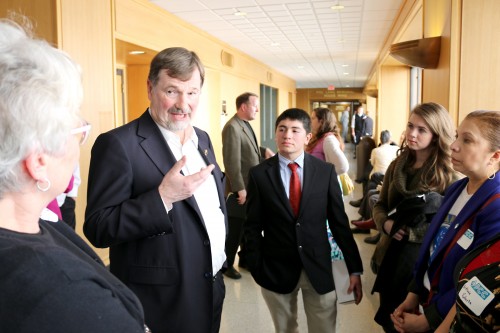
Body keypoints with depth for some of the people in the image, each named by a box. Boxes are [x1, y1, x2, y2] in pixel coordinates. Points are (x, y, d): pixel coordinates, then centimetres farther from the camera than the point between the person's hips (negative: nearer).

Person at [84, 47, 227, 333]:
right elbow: (97, 228, -20)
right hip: (162, 302, -6)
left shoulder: (202, 139, 6)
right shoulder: (119, 144, -17)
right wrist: (163, 197, -29)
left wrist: (222, 253, 12)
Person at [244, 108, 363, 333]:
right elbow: (253, 227, -2)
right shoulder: (259, 174, -5)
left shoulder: (326, 171, -3)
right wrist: (257, 270, -4)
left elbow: (339, 222, 1)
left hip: (318, 267, 1)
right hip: (276, 270, 0)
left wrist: (354, 268, 1)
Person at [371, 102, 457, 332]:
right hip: (391, 255, 5)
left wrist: (409, 233, -22)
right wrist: (386, 224, -12)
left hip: (423, 259, -5)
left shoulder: (448, 174, -13)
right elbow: (380, 205, 8)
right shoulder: (398, 165, 3)